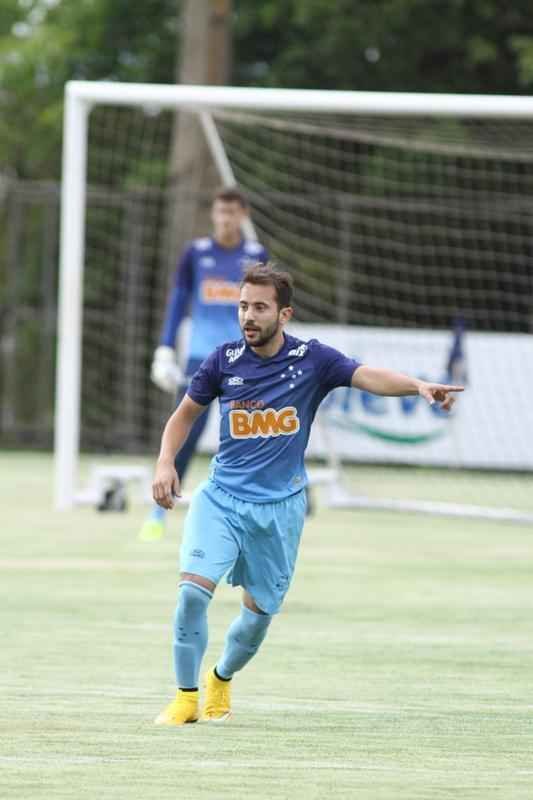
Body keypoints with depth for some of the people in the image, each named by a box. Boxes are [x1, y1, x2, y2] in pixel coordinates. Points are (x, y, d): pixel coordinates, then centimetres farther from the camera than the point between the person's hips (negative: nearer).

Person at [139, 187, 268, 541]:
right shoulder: (196, 253, 5)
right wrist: (165, 350, 1)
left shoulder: (256, 256, 4)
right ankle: (159, 514, -3)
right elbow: (178, 302, 8)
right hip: (201, 356, 0)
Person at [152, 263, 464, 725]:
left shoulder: (311, 359, -7)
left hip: (279, 506, 0)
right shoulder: (225, 360, -2)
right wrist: (166, 463, -3)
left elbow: (367, 376, -21)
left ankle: (222, 679, 39)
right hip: (221, 496, 0)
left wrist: (419, 386, -40)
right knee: (194, 589, -19)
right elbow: (186, 414, 13)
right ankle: (186, 698, -4)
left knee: (260, 611, 8)